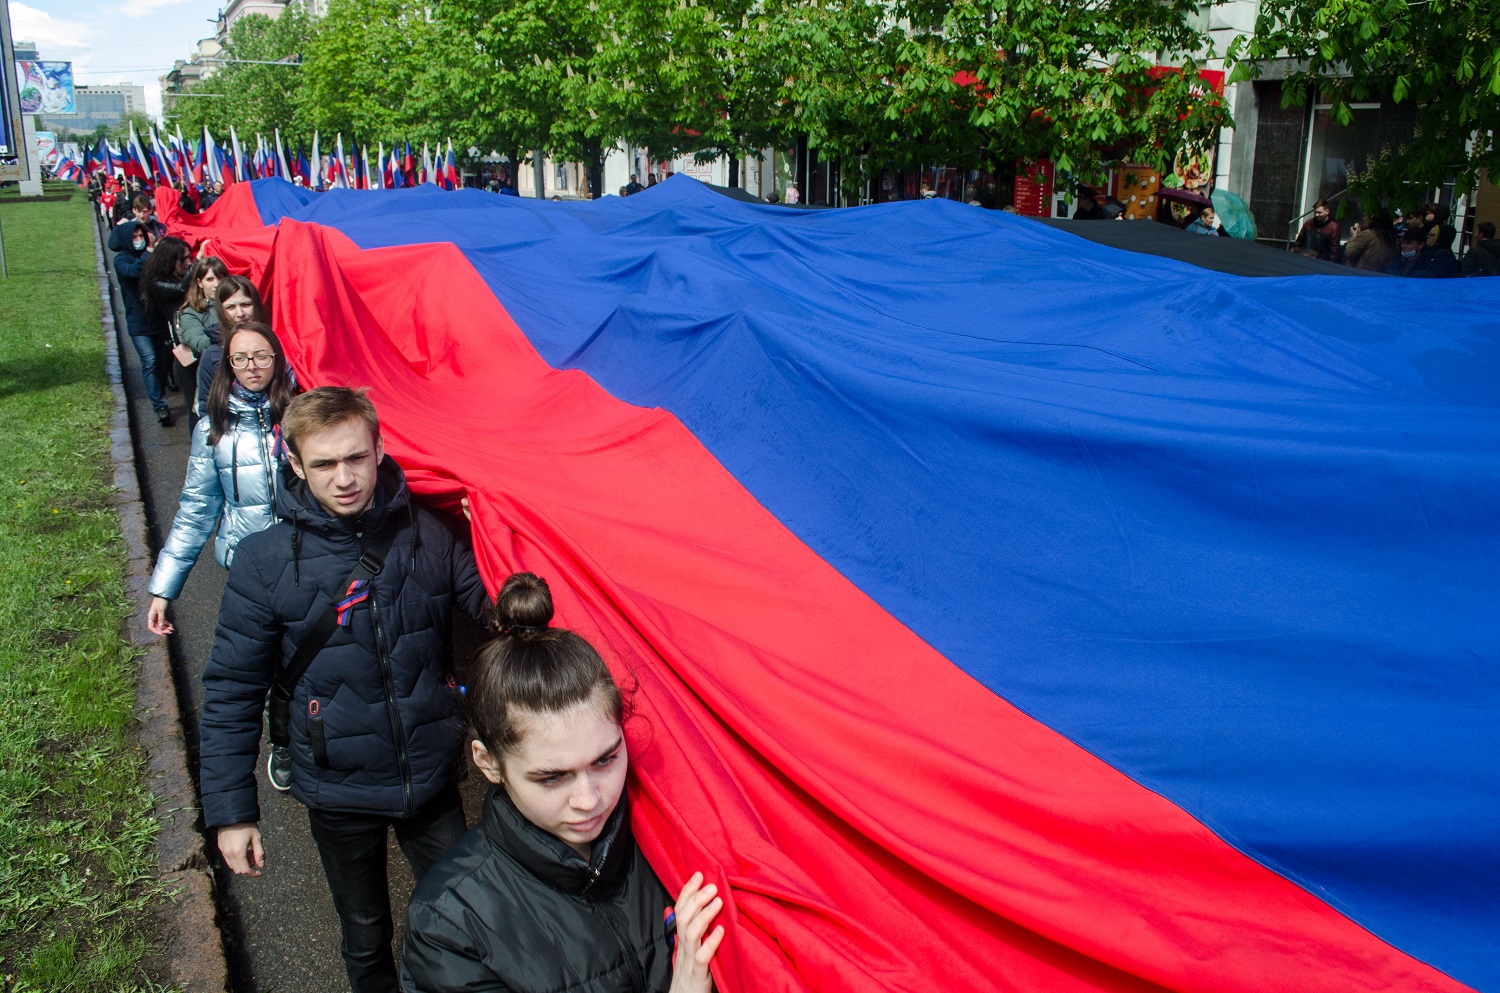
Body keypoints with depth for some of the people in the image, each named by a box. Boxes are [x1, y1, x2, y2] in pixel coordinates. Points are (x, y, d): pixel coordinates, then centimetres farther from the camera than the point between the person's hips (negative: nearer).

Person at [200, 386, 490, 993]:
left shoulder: (430, 536, -10)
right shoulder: (265, 561, -12)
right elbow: (232, 691, -5)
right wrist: (230, 808, -4)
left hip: (431, 779, 1)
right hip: (339, 791, -1)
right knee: (366, 936, 20)